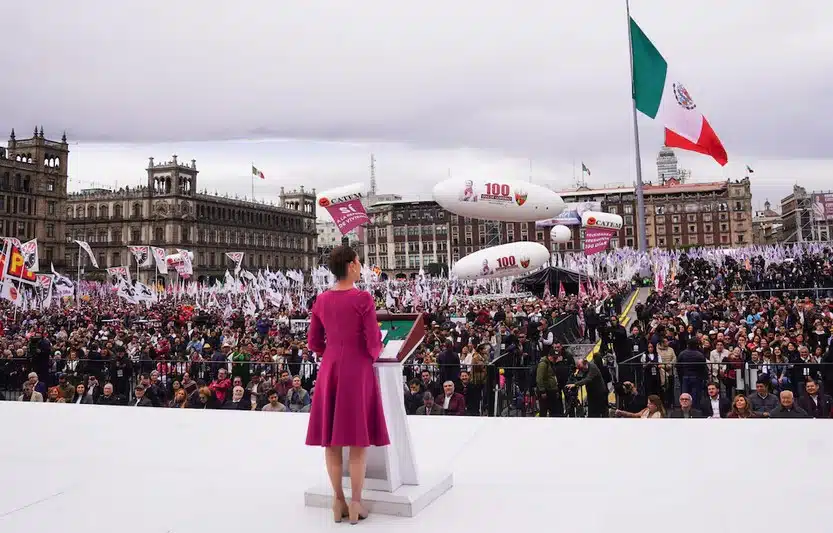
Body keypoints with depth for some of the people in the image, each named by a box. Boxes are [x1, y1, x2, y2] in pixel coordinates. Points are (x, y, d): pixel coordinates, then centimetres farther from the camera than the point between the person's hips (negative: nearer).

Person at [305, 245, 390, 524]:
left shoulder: (321, 300, 4)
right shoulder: (363, 298, -12)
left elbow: (313, 343, 8)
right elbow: (373, 343, -12)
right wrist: (373, 355, 10)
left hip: (329, 371, 5)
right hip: (358, 371, -5)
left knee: (331, 437, 10)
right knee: (358, 437, 3)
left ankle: (338, 502, 17)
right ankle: (356, 504, 8)